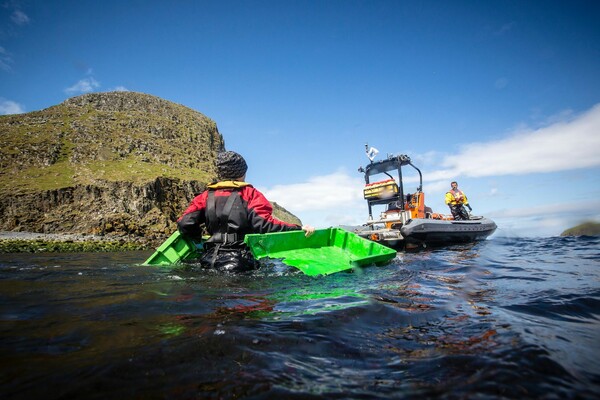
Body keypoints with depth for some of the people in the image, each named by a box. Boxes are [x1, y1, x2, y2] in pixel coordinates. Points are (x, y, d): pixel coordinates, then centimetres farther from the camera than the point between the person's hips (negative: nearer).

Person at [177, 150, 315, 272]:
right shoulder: (250, 193, 3)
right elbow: (264, 224, -11)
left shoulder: (206, 196, 14)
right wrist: (299, 229, -10)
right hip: (239, 263, -4)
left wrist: (198, 238, 27)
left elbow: (184, 224, 7)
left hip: (209, 263, 5)